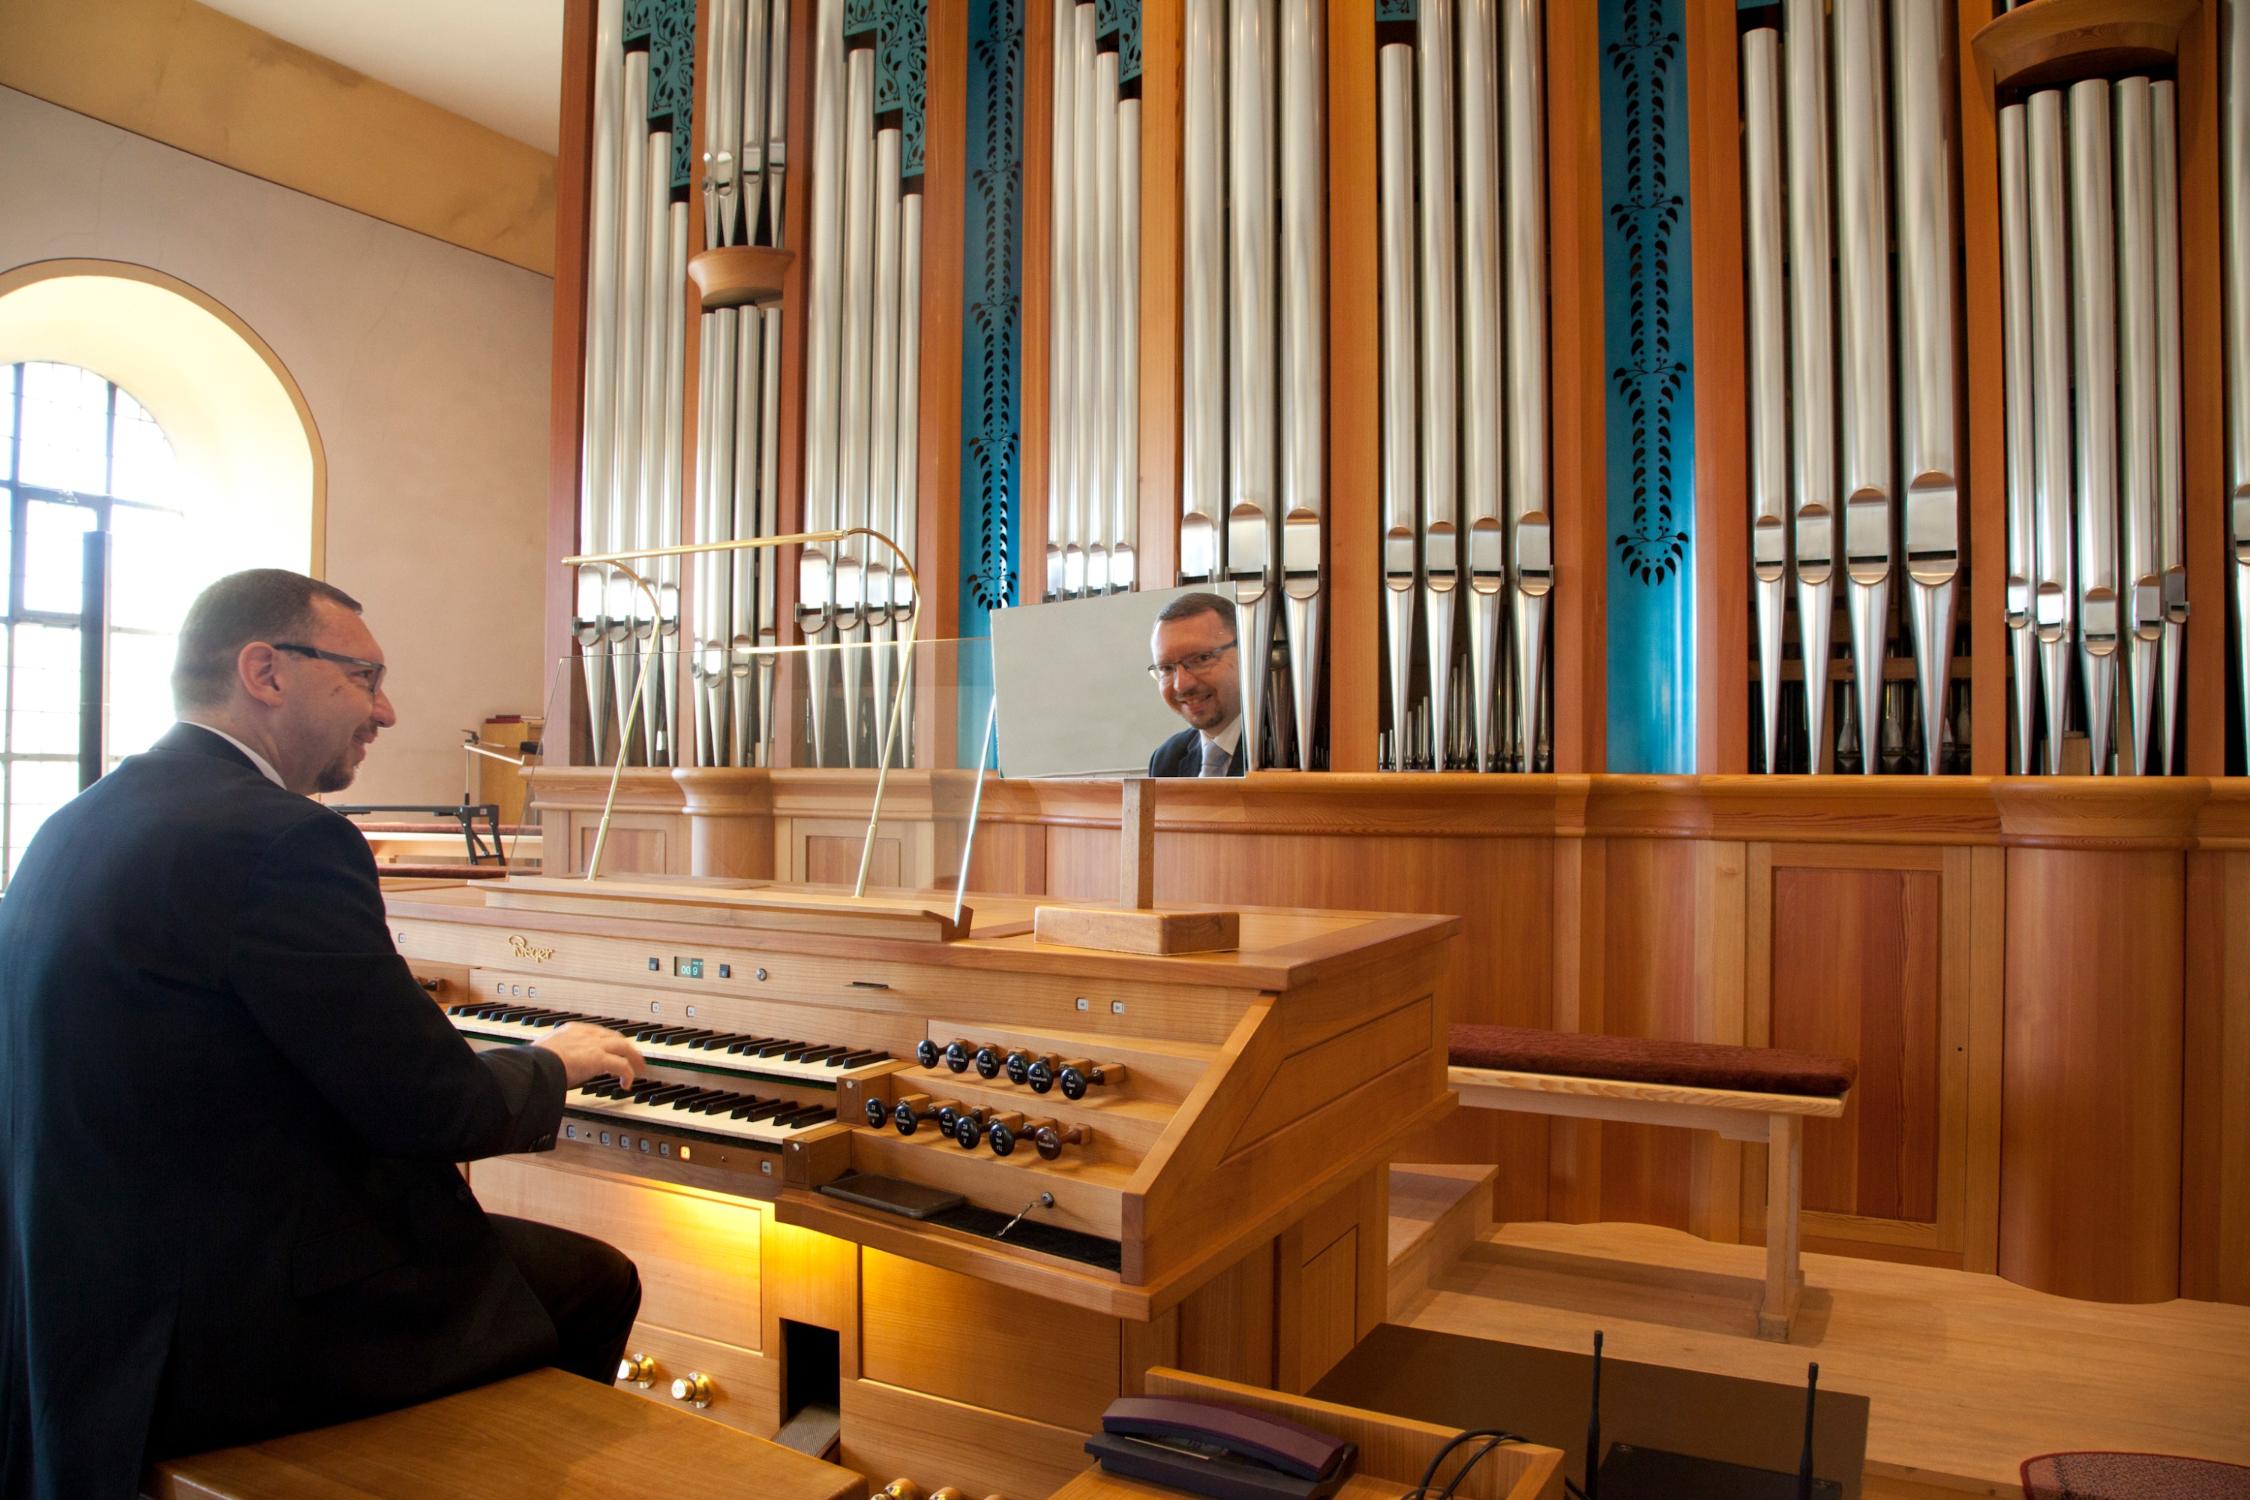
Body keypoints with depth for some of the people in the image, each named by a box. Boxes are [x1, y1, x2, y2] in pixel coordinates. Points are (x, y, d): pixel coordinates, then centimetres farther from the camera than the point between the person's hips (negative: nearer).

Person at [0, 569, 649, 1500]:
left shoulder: (82, 824, 7)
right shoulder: (276, 839, -23)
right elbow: (431, 1106, -22)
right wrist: (554, 1064, -1)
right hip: (221, 1337, -9)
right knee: (595, 1282, 8)